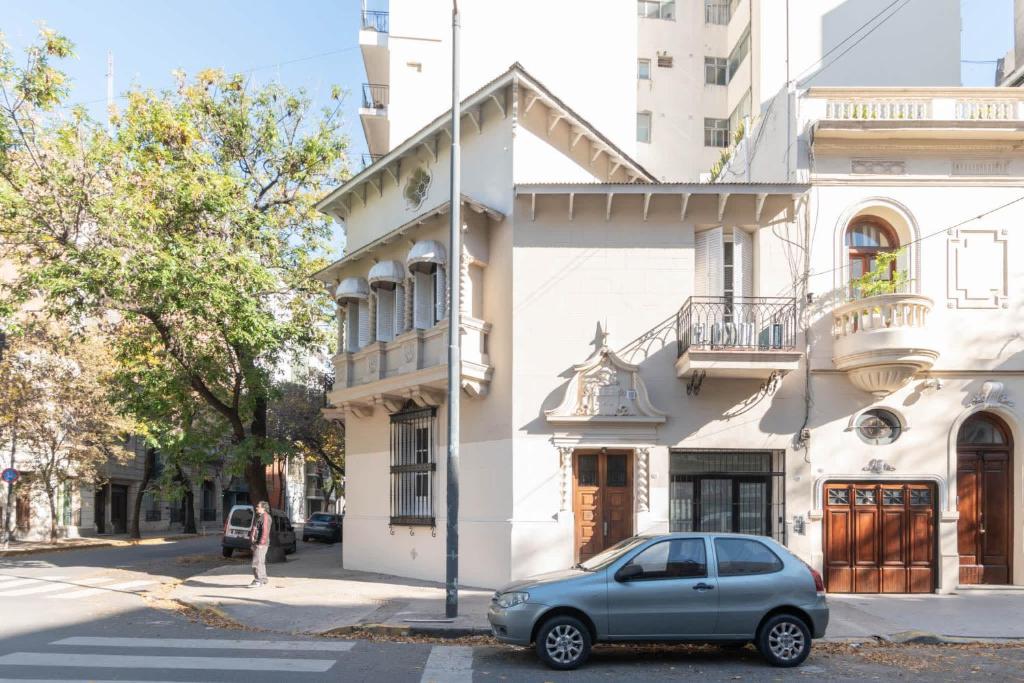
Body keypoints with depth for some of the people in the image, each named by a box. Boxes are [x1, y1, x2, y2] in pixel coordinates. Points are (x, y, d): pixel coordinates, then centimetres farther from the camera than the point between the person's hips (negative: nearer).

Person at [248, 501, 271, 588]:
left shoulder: (265, 517, -13)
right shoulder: (259, 517, 20)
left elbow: (265, 531, -22)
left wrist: (261, 543, -26)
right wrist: (253, 543, 22)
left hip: (261, 544, -11)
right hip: (256, 543, 11)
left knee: (257, 562, -14)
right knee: (261, 562, 14)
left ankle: (258, 581, -15)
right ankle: (263, 580, 20)